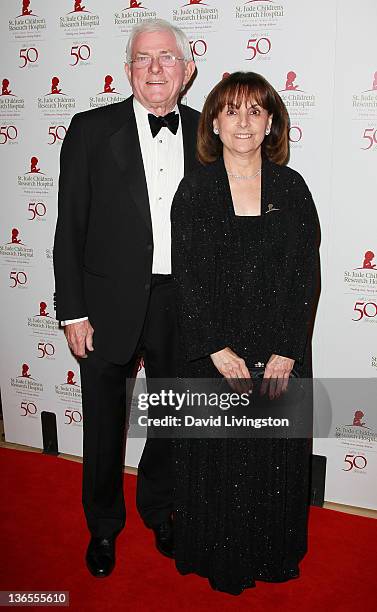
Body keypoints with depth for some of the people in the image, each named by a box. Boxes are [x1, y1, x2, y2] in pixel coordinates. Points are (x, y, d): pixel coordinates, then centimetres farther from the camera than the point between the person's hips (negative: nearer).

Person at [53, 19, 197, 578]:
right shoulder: (91, 130, -4)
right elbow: (71, 227, -5)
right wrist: (73, 312, -8)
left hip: (183, 304, 2)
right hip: (111, 305, -2)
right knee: (104, 424, 14)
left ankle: (159, 509, 44)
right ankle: (103, 525, 39)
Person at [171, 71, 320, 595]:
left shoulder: (291, 188, 1)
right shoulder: (195, 189, -2)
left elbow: (307, 275, -2)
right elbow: (186, 276, -6)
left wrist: (286, 352, -11)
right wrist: (218, 350, -13)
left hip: (281, 352, 1)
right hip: (213, 351, -1)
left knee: (276, 453, 13)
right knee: (215, 458, 10)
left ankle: (273, 553, 37)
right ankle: (219, 559, 34)